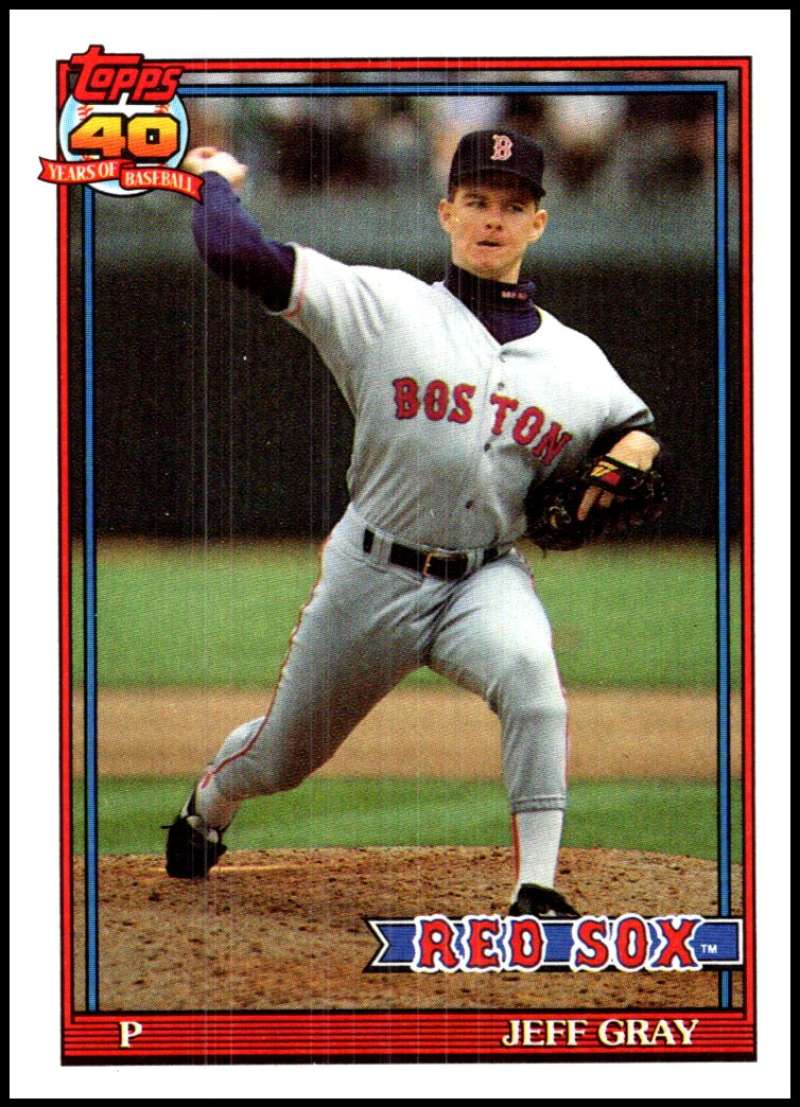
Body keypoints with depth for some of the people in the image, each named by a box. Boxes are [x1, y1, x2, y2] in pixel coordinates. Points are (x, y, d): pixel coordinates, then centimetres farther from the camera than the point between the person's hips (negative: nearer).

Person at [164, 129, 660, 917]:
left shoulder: (574, 358, 2)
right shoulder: (386, 306, -7)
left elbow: (636, 427, 17)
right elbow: (235, 254, -14)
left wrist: (630, 454, -6)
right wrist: (216, 180, 3)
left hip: (489, 578, 1)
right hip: (372, 576, -1)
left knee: (528, 670, -34)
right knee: (283, 756, 14)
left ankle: (536, 894, -31)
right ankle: (207, 806, 52)